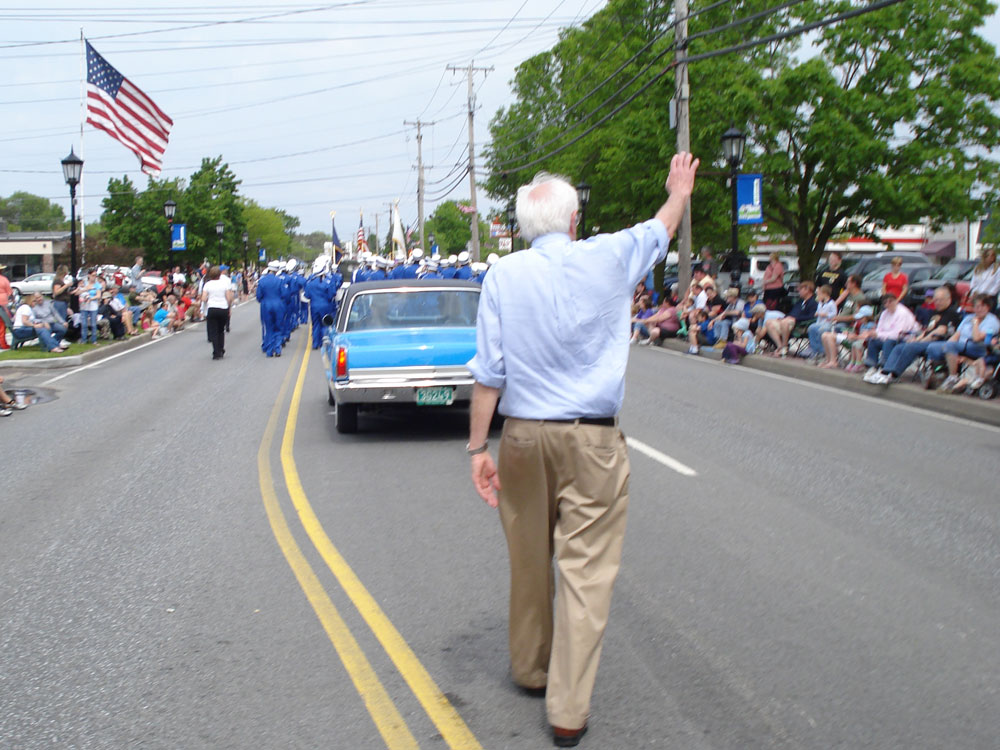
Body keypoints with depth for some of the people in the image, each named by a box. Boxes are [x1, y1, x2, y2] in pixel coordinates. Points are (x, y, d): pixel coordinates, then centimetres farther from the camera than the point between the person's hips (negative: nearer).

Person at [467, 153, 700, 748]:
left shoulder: (504, 275, -2)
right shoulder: (609, 259, -3)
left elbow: (489, 371, -4)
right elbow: (660, 230, 19)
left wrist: (478, 447, 1)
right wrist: (680, 190, 38)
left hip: (524, 436, 2)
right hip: (593, 441, -2)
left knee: (530, 560, 17)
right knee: (586, 569, 0)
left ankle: (531, 669, 35)